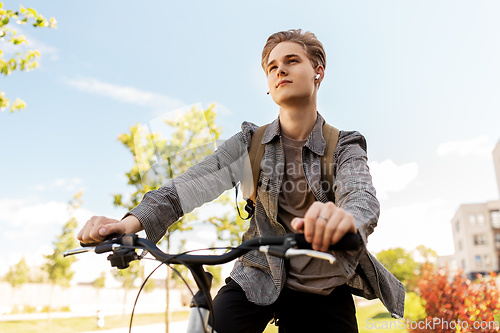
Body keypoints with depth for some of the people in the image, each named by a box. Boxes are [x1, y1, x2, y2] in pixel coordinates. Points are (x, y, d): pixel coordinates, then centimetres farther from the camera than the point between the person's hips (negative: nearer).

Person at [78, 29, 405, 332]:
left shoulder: (344, 147, -7)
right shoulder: (252, 142, -4)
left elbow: (363, 196, -27)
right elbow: (194, 182, -17)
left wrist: (346, 220, -53)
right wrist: (132, 222, -33)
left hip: (324, 293, 0)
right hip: (259, 280, 0)